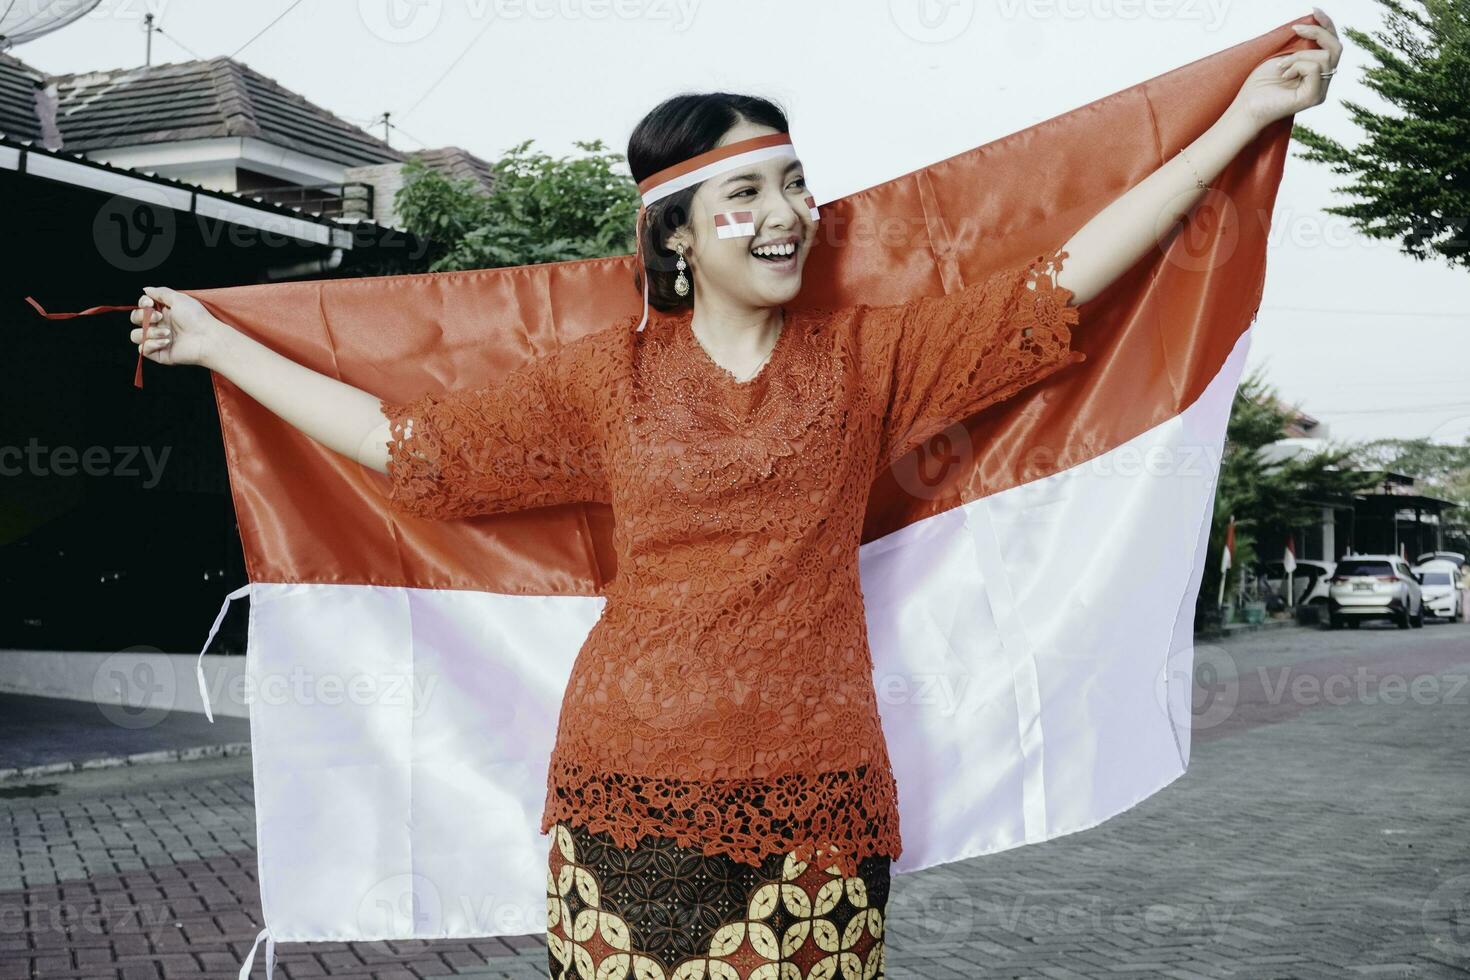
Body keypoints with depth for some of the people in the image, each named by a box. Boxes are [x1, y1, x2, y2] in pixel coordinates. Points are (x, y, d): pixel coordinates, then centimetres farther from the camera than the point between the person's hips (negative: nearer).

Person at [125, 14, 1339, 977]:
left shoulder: (868, 356, 4)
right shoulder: (608, 376, 4)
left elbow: (1060, 281, 0)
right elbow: (406, 440, 8)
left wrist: (1244, 118, -2)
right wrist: (214, 343, 12)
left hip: (814, 798, 0)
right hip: (632, 790, 0)